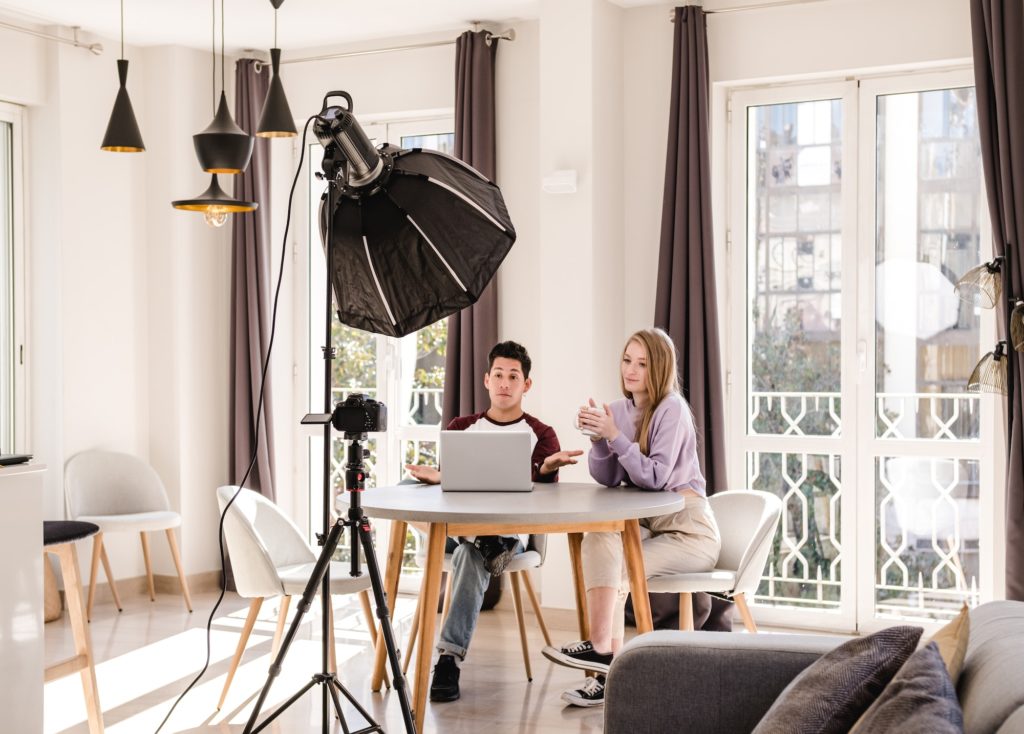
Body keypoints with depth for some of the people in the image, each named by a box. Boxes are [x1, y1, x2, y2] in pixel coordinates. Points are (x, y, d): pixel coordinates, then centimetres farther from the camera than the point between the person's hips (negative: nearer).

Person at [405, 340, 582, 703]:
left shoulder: (541, 434, 12)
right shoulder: (461, 427, 20)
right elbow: (448, 477, 8)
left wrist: (547, 469, -27)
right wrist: (436, 477, -17)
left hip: (510, 530, -3)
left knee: (471, 556, -37)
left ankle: (450, 657, -41)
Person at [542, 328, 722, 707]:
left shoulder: (672, 409, -13)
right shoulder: (620, 410, 7)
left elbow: (654, 477, -20)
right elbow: (605, 478, 2)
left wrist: (613, 435, -27)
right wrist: (597, 438, -15)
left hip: (688, 530, -6)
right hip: (648, 525, 6)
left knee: (612, 567, -25)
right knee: (598, 537, -22)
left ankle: (602, 649, -9)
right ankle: (609, 666, -22)